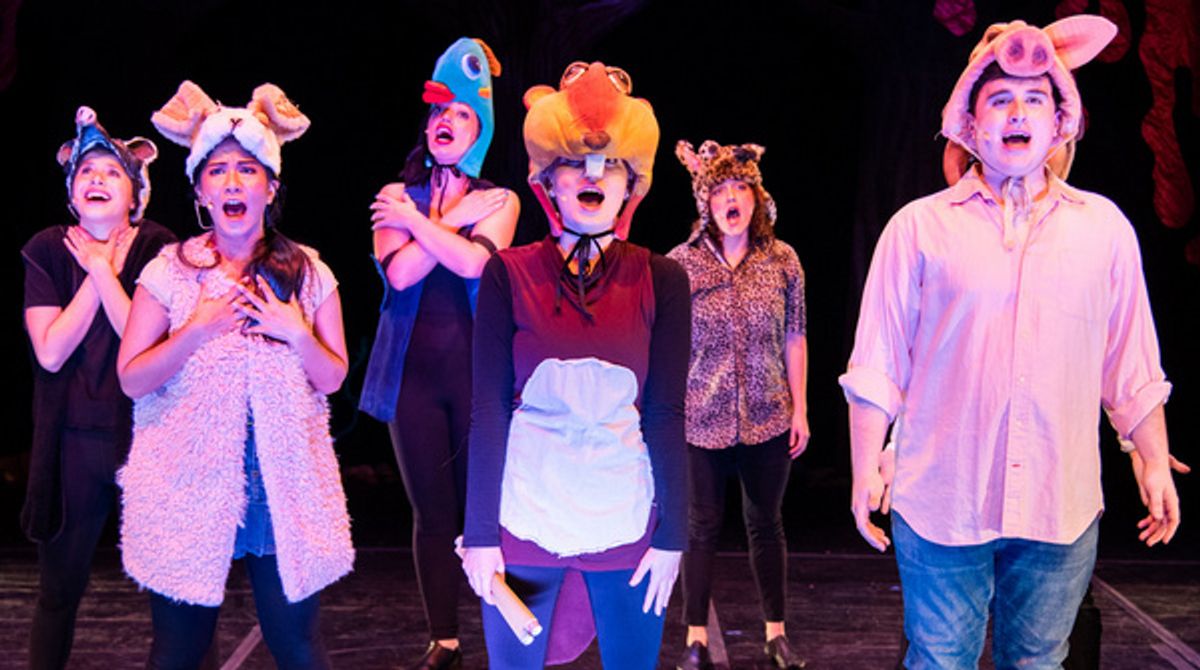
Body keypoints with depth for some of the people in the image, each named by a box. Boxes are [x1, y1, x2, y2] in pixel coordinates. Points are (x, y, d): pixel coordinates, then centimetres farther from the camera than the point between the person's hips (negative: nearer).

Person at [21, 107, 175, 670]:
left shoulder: (157, 249, -3)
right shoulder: (47, 251, 1)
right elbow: (50, 351, -11)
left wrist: (104, 271, -16)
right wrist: (96, 275, -11)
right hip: (74, 439, 1)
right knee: (59, 585, 11)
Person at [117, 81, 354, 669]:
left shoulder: (307, 273, 4)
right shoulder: (170, 272, 0)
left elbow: (333, 378, 7)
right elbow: (132, 379, -2)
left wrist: (298, 334, -12)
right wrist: (197, 330, -14)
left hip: (284, 486, 1)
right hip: (188, 488, -1)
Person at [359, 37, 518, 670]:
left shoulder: (499, 201, 6)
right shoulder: (396, 196, 9)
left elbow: (473, 262, -15)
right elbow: (399, 271, -9)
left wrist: (416, 220, -6)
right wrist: (458, 217, -9)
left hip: (476, 368, -2)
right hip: (414, 369, 2)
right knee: (432, 510, 5)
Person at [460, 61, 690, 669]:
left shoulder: (661, 280, 0)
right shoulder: (509, 274, -2)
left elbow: (666, 414, -1)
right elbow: (488, 408, -4)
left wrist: (670, 538, -3)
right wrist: (480, 533, -6)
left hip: (625, 523, 1)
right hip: (526, 522, 0)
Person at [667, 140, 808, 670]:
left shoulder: (782, 260, 1)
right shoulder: (680, 263, -4)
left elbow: (794, 338, 5)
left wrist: (800, 408, 4)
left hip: (768, 418, 1)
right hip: (701, 420, -1)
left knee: (766, 524, 12)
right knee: (701, 527, 6)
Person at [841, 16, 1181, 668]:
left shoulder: (1104, 225, 8)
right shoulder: (921, 226, 2)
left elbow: (1132, 369, 11)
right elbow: (877, 366, 2)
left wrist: (1155, 464, 9)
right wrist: (865, 467, -2)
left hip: (1062, 510, 2)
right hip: (941, 502, -2)